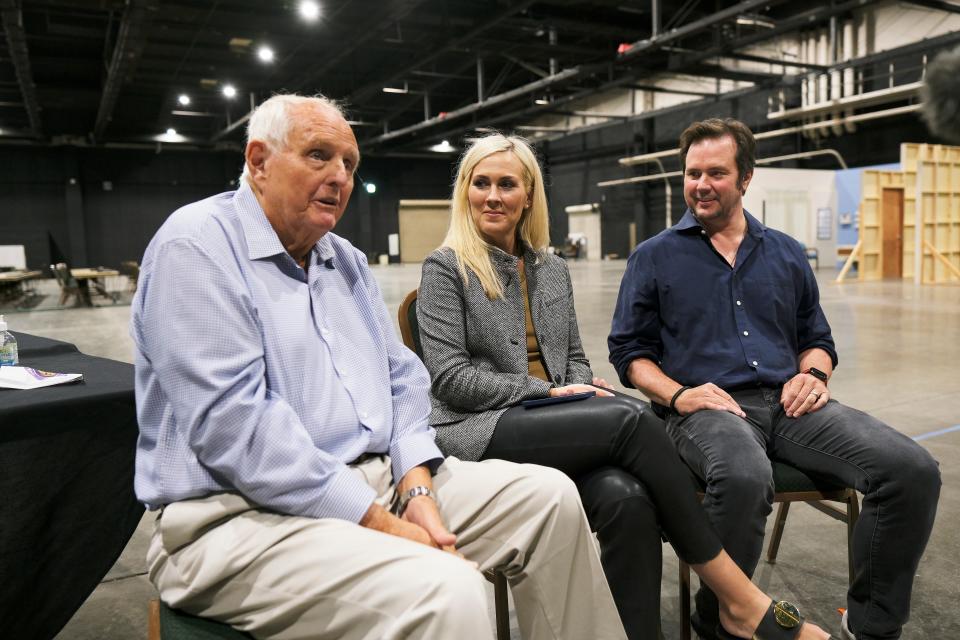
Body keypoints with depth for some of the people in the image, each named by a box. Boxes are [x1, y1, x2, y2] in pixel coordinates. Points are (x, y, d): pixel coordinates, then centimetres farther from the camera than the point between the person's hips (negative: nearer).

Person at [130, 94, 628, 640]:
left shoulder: (346, 260, 15)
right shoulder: (196, 247, -10)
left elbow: (401, 378, 12)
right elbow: (233, 423, -21)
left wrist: (417, 489, -6)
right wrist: (379, 523, -21)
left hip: (379, 478, 8)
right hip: (248, 513, -8)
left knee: (549, 496, 1)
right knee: (447, 593, -31)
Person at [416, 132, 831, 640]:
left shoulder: (553, 270, 17)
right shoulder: (445, 268, 0)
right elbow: (450, 378, -8)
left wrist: (582, 394, -5)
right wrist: (549, 393, -13)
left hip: (556, 431, 5)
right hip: (480, 431, -5)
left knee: (627, 496, -30)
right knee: (632, 418, -27)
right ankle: (738, 598, -17)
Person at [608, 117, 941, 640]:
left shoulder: (786, 254, 20)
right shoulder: (654, 257, 9)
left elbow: (816, 339, 25)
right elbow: (629, 351, 6)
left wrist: (814, 373, 1)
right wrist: (676, 395, -12)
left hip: (788, 404, 5)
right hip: (705, 407, -4)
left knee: (913, 470, -20)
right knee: (744, 478, -39)